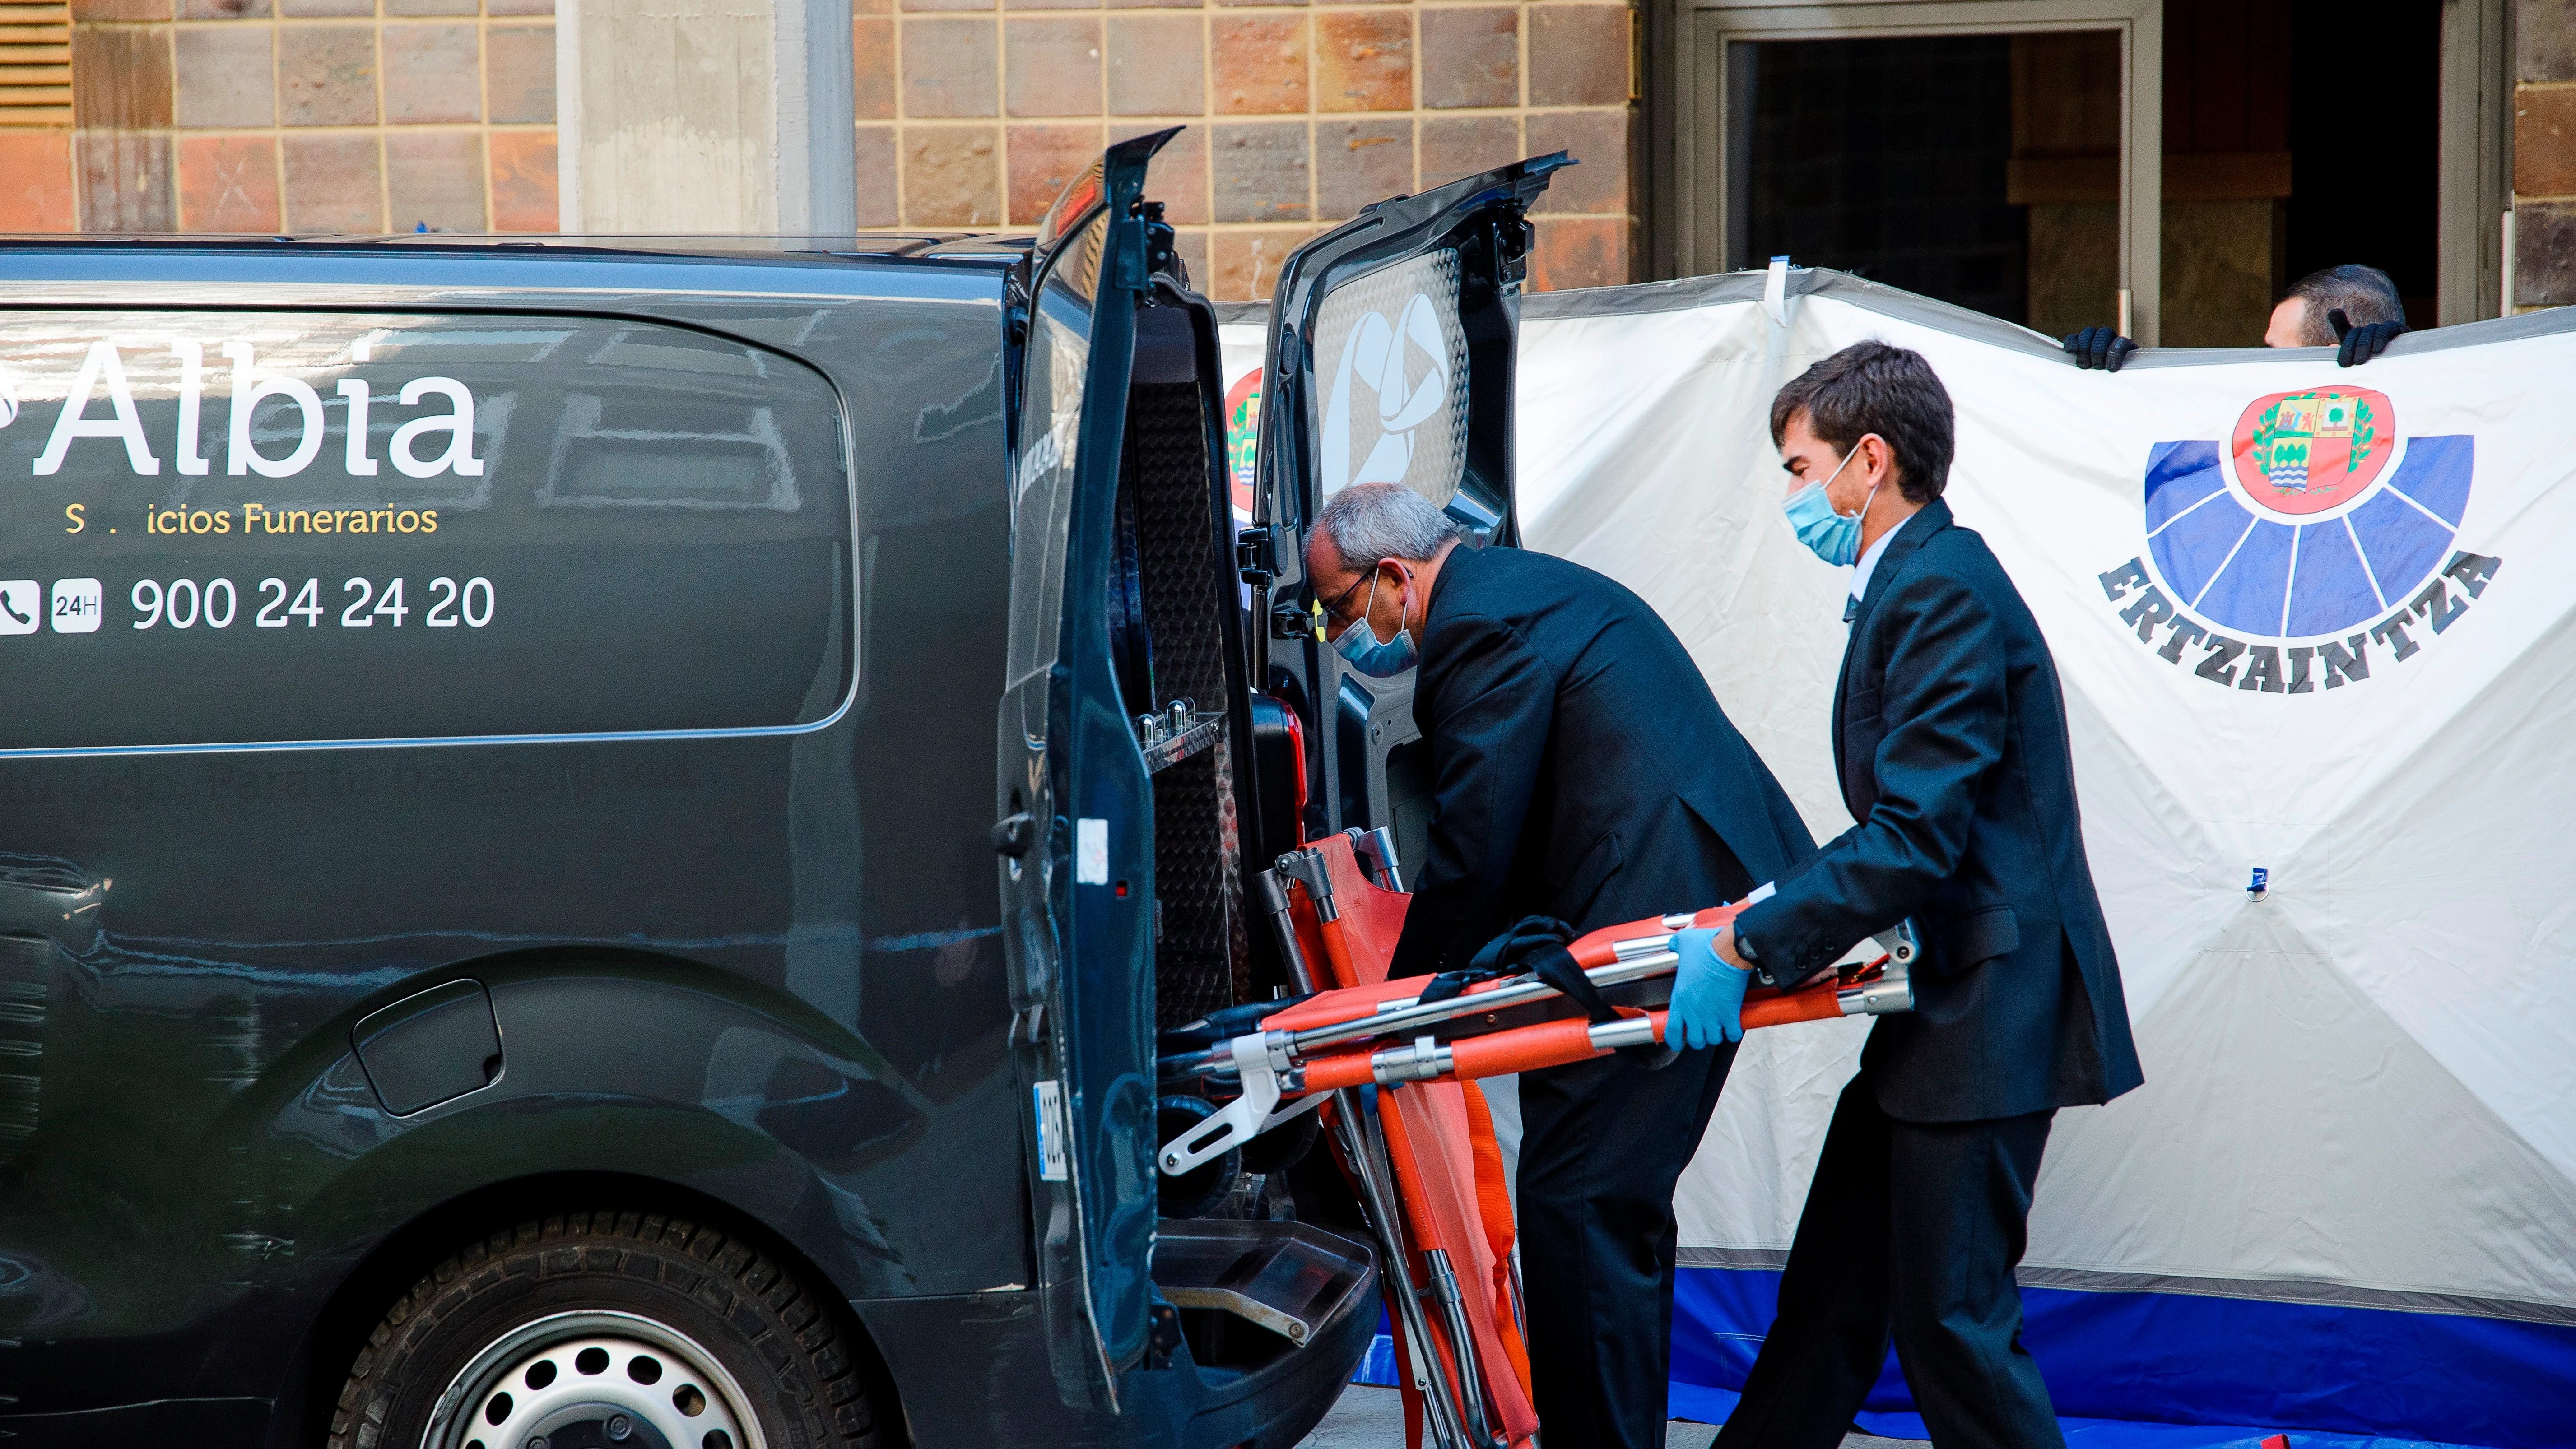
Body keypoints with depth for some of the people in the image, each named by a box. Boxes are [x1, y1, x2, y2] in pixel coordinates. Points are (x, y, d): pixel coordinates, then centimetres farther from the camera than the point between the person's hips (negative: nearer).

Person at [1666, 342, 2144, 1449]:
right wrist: (1764, 931, 17)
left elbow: (1917, 835, -23)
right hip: (1939, 1000, 10)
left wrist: (1746, 946, -21)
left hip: (1985, 1015, -10)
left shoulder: (1943, 591, -17)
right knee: (1833, 1291, 15)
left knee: (1950, 1316, -3)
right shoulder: (1919, 582, 14)